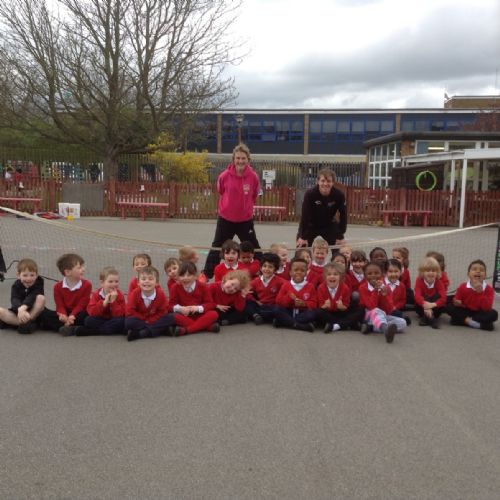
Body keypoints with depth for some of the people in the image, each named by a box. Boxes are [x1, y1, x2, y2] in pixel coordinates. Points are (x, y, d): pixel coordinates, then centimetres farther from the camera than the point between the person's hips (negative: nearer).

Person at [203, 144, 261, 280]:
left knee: (254, 248, 10)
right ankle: (206, 275, 22)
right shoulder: (225, 176, -15)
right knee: (217, 248, 11)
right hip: (225, 219, 0)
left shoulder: (253, 177, -14)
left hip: (246, 220, 0)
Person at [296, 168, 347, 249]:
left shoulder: (339, 195, -25)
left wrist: (340, 236, -13)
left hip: (330, 225, 2)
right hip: (311, 225, -2)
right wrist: (303, 237, -23)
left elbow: (343, 215, -15)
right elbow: (305, 215, -26)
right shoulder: (310, 194, -30)